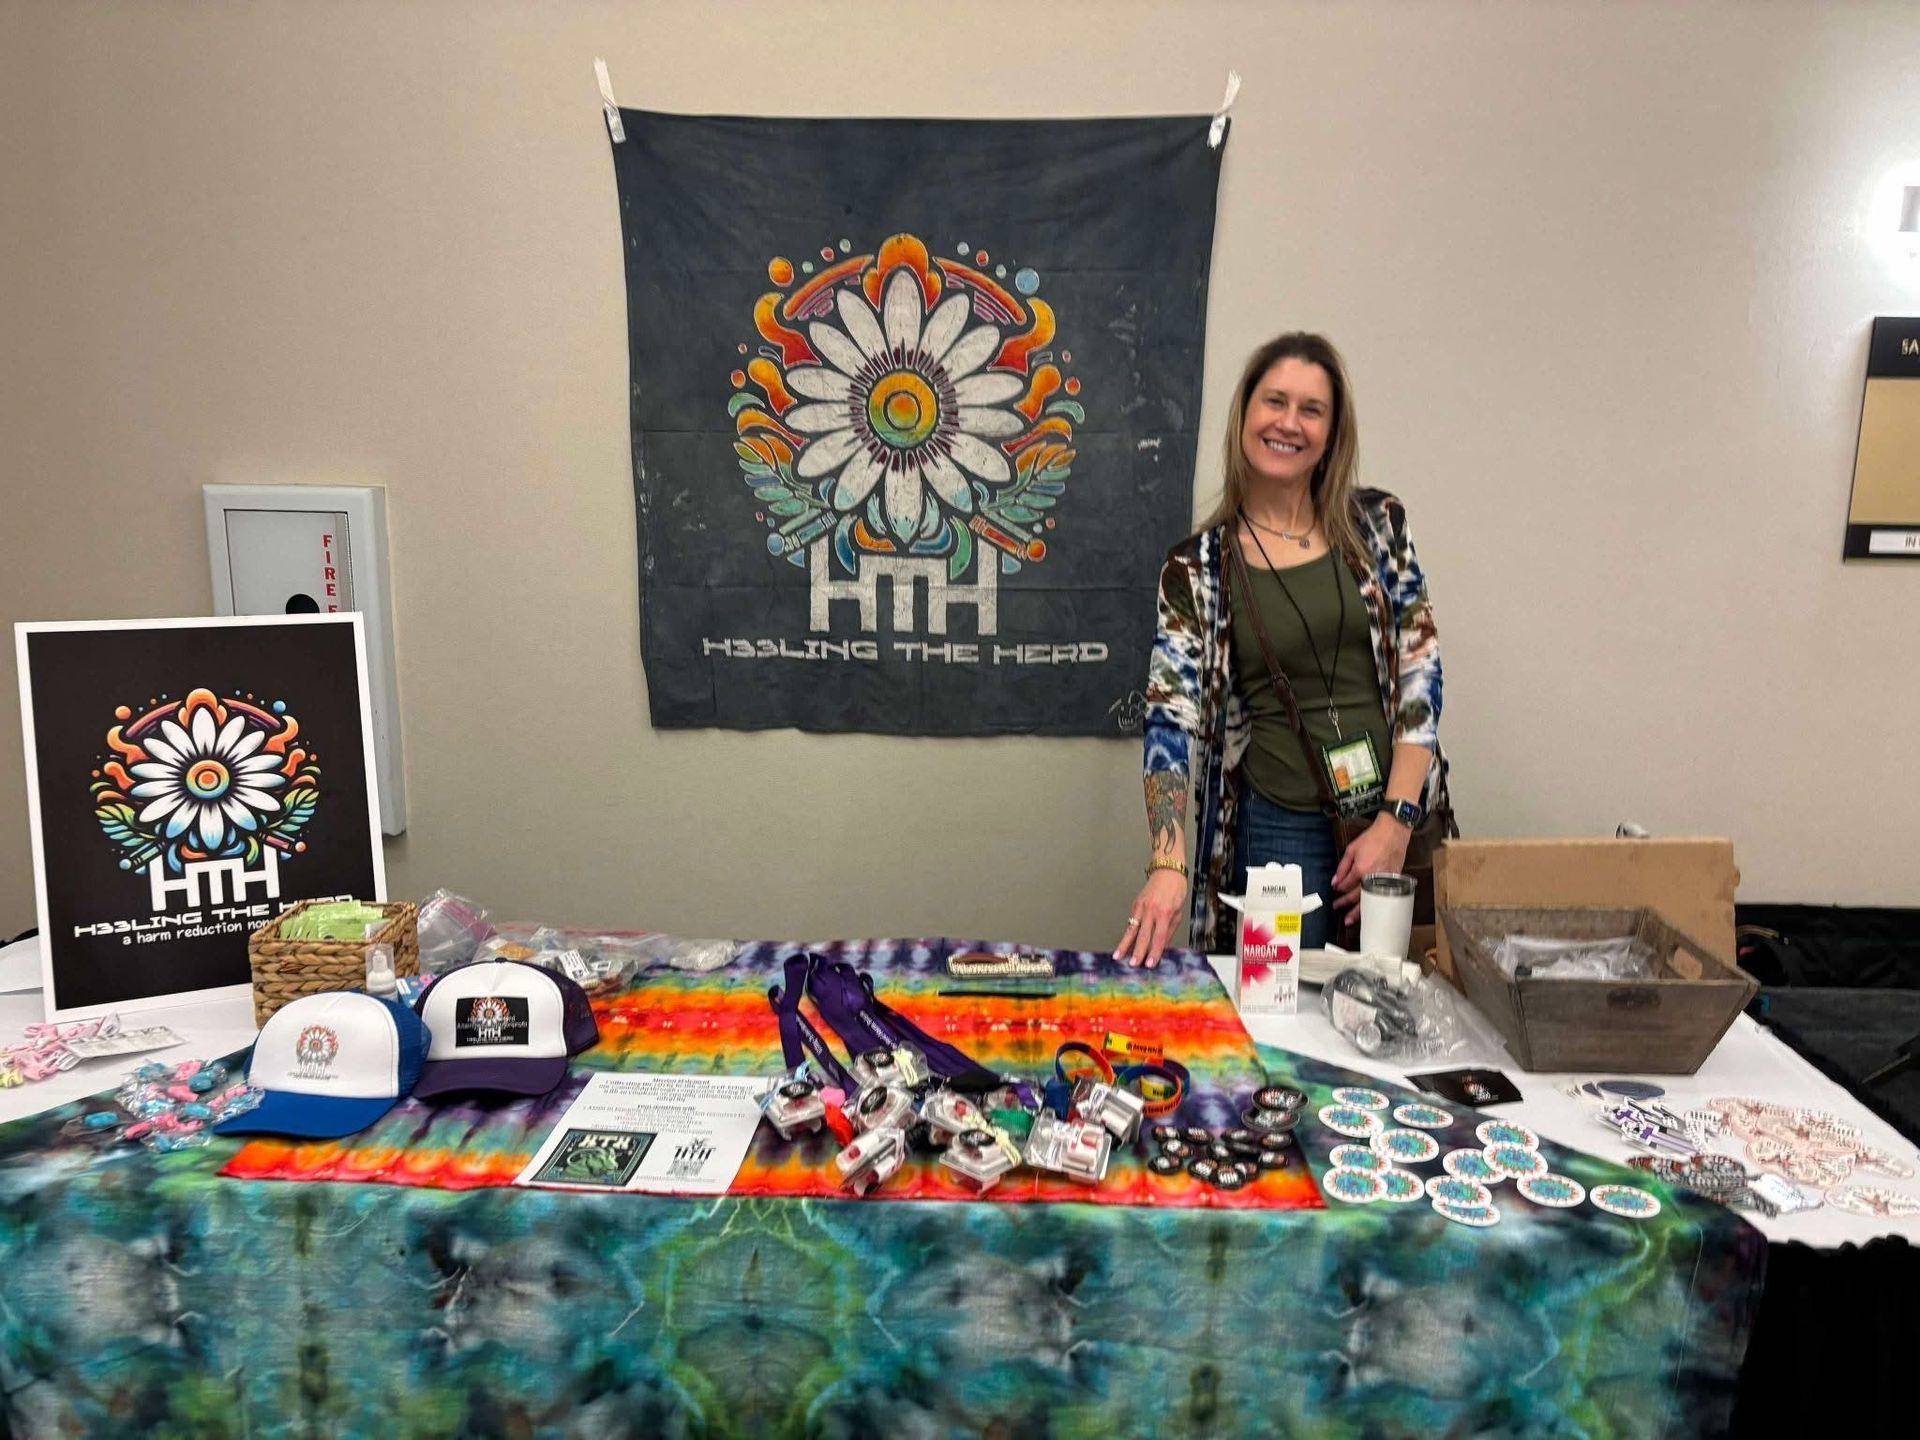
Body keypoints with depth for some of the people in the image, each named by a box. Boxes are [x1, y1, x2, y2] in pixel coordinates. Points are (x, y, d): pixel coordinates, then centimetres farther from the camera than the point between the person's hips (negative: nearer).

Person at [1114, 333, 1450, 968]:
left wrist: (1397, 820, -8)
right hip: (1279, 827, -2)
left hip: (1398, 817, 2)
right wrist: (1168, 864, -22)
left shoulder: (1377, 524, 2)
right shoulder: (1197, 568, -3)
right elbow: (1172, 714, -10)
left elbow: (1421, 670, 1)